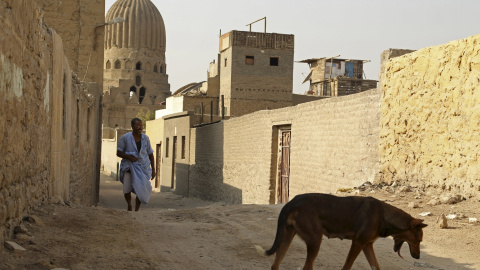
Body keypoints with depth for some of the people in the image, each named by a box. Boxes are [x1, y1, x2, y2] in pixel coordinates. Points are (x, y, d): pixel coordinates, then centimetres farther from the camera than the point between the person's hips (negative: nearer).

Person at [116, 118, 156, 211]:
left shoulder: (145, 138, 3)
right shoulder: (125, 138, -5)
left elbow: (150, 154, 11)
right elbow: (118, 153, 0)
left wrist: (153, 170, 7)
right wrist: (129, 157, -18)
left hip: (143, 167, 2)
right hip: (130, 166, -1)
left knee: (141, 191, -9)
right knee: (126, 191, -9)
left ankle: (136, 210, 14)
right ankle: (129, 205, 26)